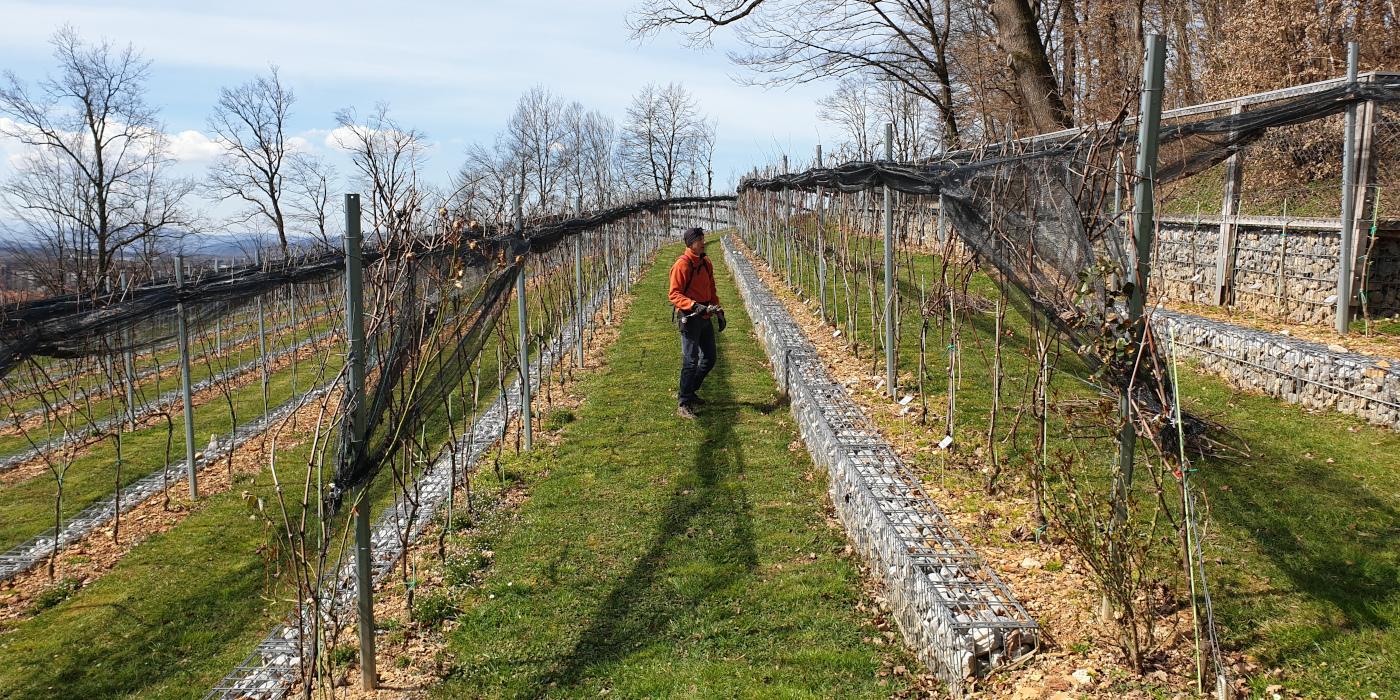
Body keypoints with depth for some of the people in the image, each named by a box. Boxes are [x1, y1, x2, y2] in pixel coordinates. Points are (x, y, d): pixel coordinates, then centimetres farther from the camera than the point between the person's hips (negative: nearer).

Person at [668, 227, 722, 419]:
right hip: (690, 317, -8)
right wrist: (694, 305, -28)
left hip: (705, 316, 8)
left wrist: (717, 309, 11)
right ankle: (684, 405, 0)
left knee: (709, 358, 14)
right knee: (690, 361, -7)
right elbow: (674, 295, -17)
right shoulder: (682, 265, -14)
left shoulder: (706, 263, 10)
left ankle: (690, 392, 31)